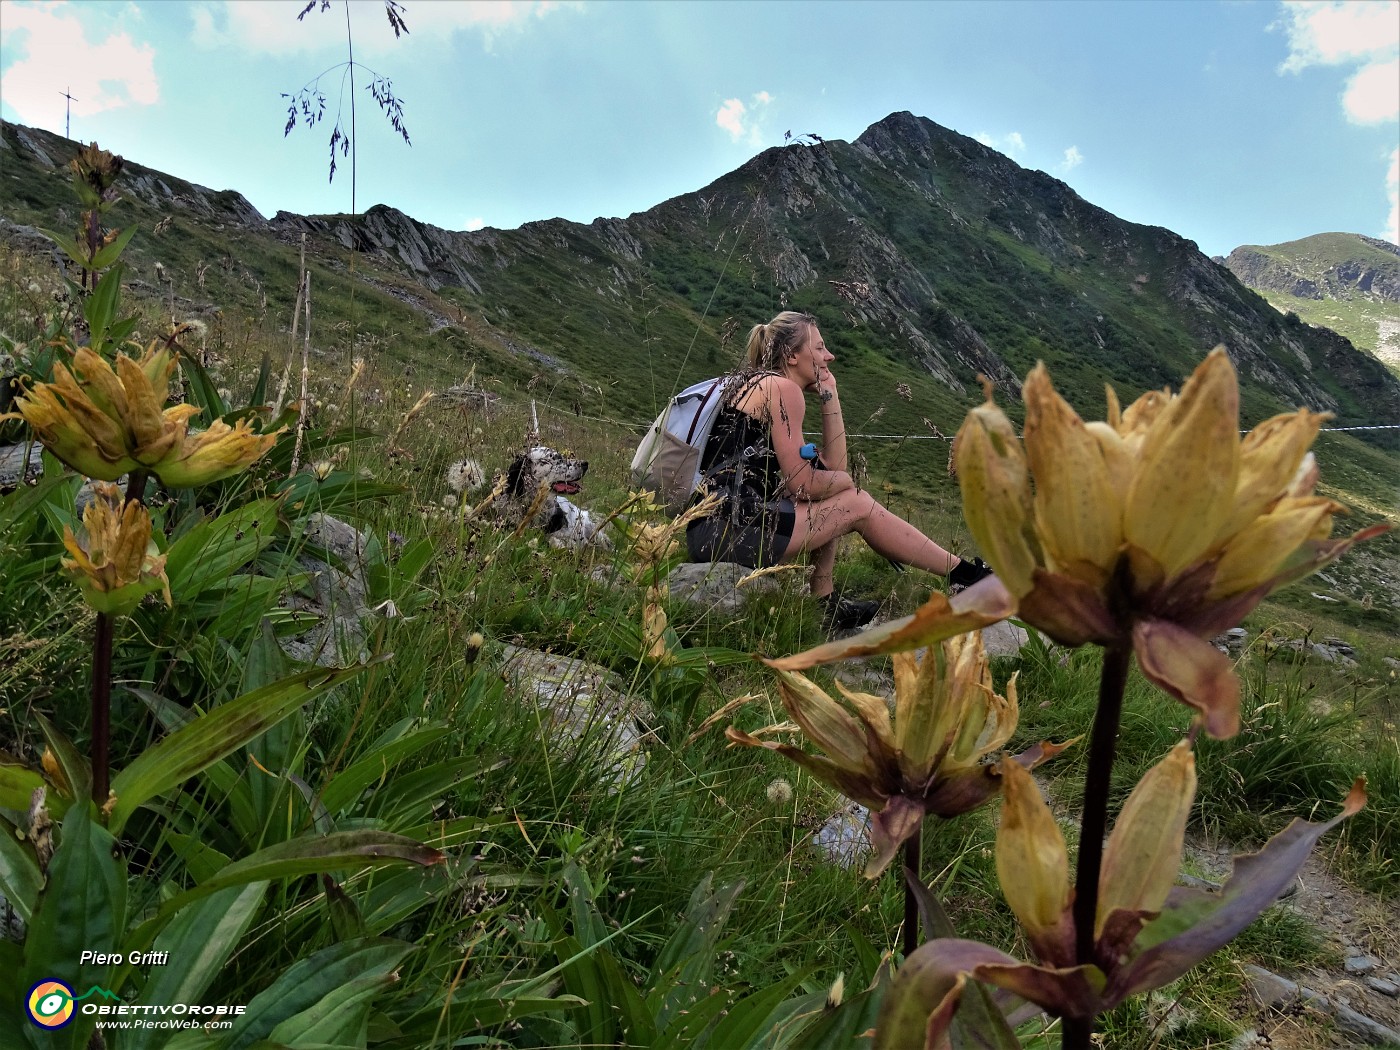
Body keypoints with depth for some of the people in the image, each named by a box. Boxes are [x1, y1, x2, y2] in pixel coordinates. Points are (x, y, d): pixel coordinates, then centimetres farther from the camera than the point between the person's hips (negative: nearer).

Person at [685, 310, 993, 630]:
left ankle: (828, 605, 15)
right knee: (858, 505, 2)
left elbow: (833, 465, 16)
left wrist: (830, 395, 13)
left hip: (713, 523, 9)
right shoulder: (782, 388, -6)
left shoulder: (759, 384, 21)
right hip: (729, 529, -9)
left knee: (834, 499, 21)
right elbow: (802, 484, -11)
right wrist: (846, 481, 9)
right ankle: (967, 575, 14)